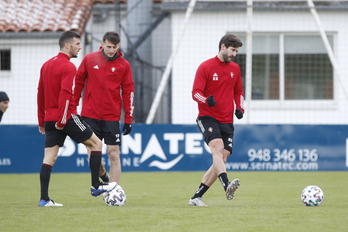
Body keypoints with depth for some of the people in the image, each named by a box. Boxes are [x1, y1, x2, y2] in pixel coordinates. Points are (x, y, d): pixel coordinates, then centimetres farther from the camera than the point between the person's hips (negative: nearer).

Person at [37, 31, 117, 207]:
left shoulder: (46, 65, 14)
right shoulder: (68, 67, -12)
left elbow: (40, 93, 17)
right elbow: (65, 95, -21)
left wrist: (42, 121, 21)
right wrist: (61, 120, -19)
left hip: (49, 118, 8)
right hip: (67, 118, -8)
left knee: (49, 158, 4)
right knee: (96, 144, 7)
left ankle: (44, 199, 0)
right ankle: (95, 186, 9)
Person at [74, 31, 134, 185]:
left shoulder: (124, 65, 2)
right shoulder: (89, 60, 3)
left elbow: (128, 92, 4)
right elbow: (78, 83, 10)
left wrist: (128, 119, 2)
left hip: (112, 117, -1)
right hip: (90, 115, 1)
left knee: (113, 154, -3)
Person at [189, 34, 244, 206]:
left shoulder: (235, 69, 12)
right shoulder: (205, 67, -5)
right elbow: (195, 92, -10)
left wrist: (240, 108, 5)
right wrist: (206, 100, -31)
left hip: (227, 121, 6)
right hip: (207, 118, -6)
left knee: (221, 159, 0)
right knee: (218, 148, -29)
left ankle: (196, 197, 8)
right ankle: (227, 186, -46)